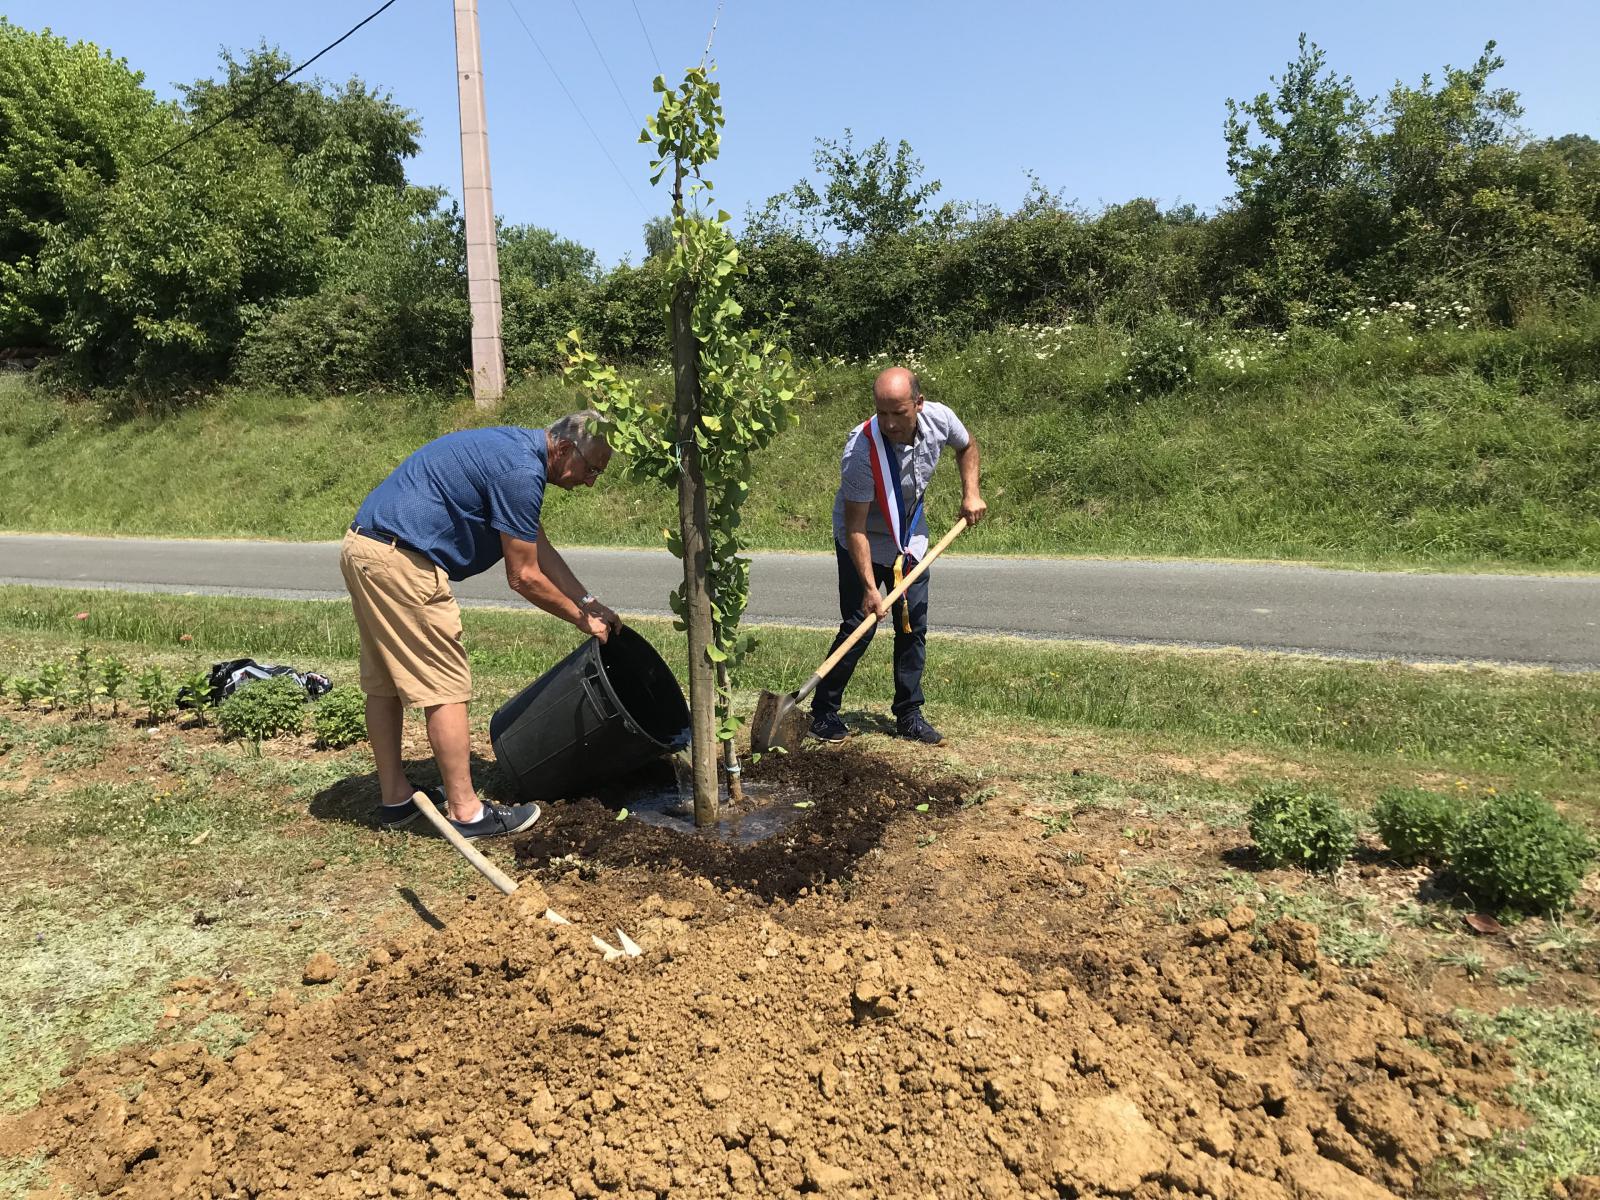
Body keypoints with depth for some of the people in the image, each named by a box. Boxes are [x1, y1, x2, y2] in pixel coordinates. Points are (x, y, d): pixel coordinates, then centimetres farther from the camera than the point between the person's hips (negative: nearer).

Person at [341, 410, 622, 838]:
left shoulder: (514, 450, 15)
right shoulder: (520, 470, -16)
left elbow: (541, 549, 21)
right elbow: (523, 577, -12)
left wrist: (589, 602, 19)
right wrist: (582, 619, 0)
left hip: (364, 546, 11)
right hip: (398, 559, -11)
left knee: (384, 684, 16)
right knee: (446, 687, -3)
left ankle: (396, 798, 28)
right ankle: (465, 811, 5)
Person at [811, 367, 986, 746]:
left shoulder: (939, 419, -19)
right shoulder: (861, 450, -34)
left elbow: (967, 445, 7)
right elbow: (855, 529, -30)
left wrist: (971, 493, -5)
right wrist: (870, 587, -34)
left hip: (910, 537, 5)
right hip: (865, 543, -5)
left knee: (913, 628, 6)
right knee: (858, 627, -8)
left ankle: (909, 715, 18)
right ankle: (823, 712, 8)